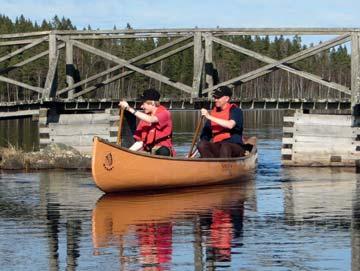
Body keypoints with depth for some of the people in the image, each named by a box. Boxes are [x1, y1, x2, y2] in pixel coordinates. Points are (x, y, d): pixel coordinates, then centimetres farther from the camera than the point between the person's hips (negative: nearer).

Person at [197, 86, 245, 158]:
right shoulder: (213, 113, 14)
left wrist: (210, 117, -21)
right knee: (201, 144, -25)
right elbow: (204, 137, 17)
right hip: (217, 148, 4)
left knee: (225, 146, -38)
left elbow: (230, 125, -23)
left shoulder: (235, 111, 0)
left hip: (236, 147, -4)